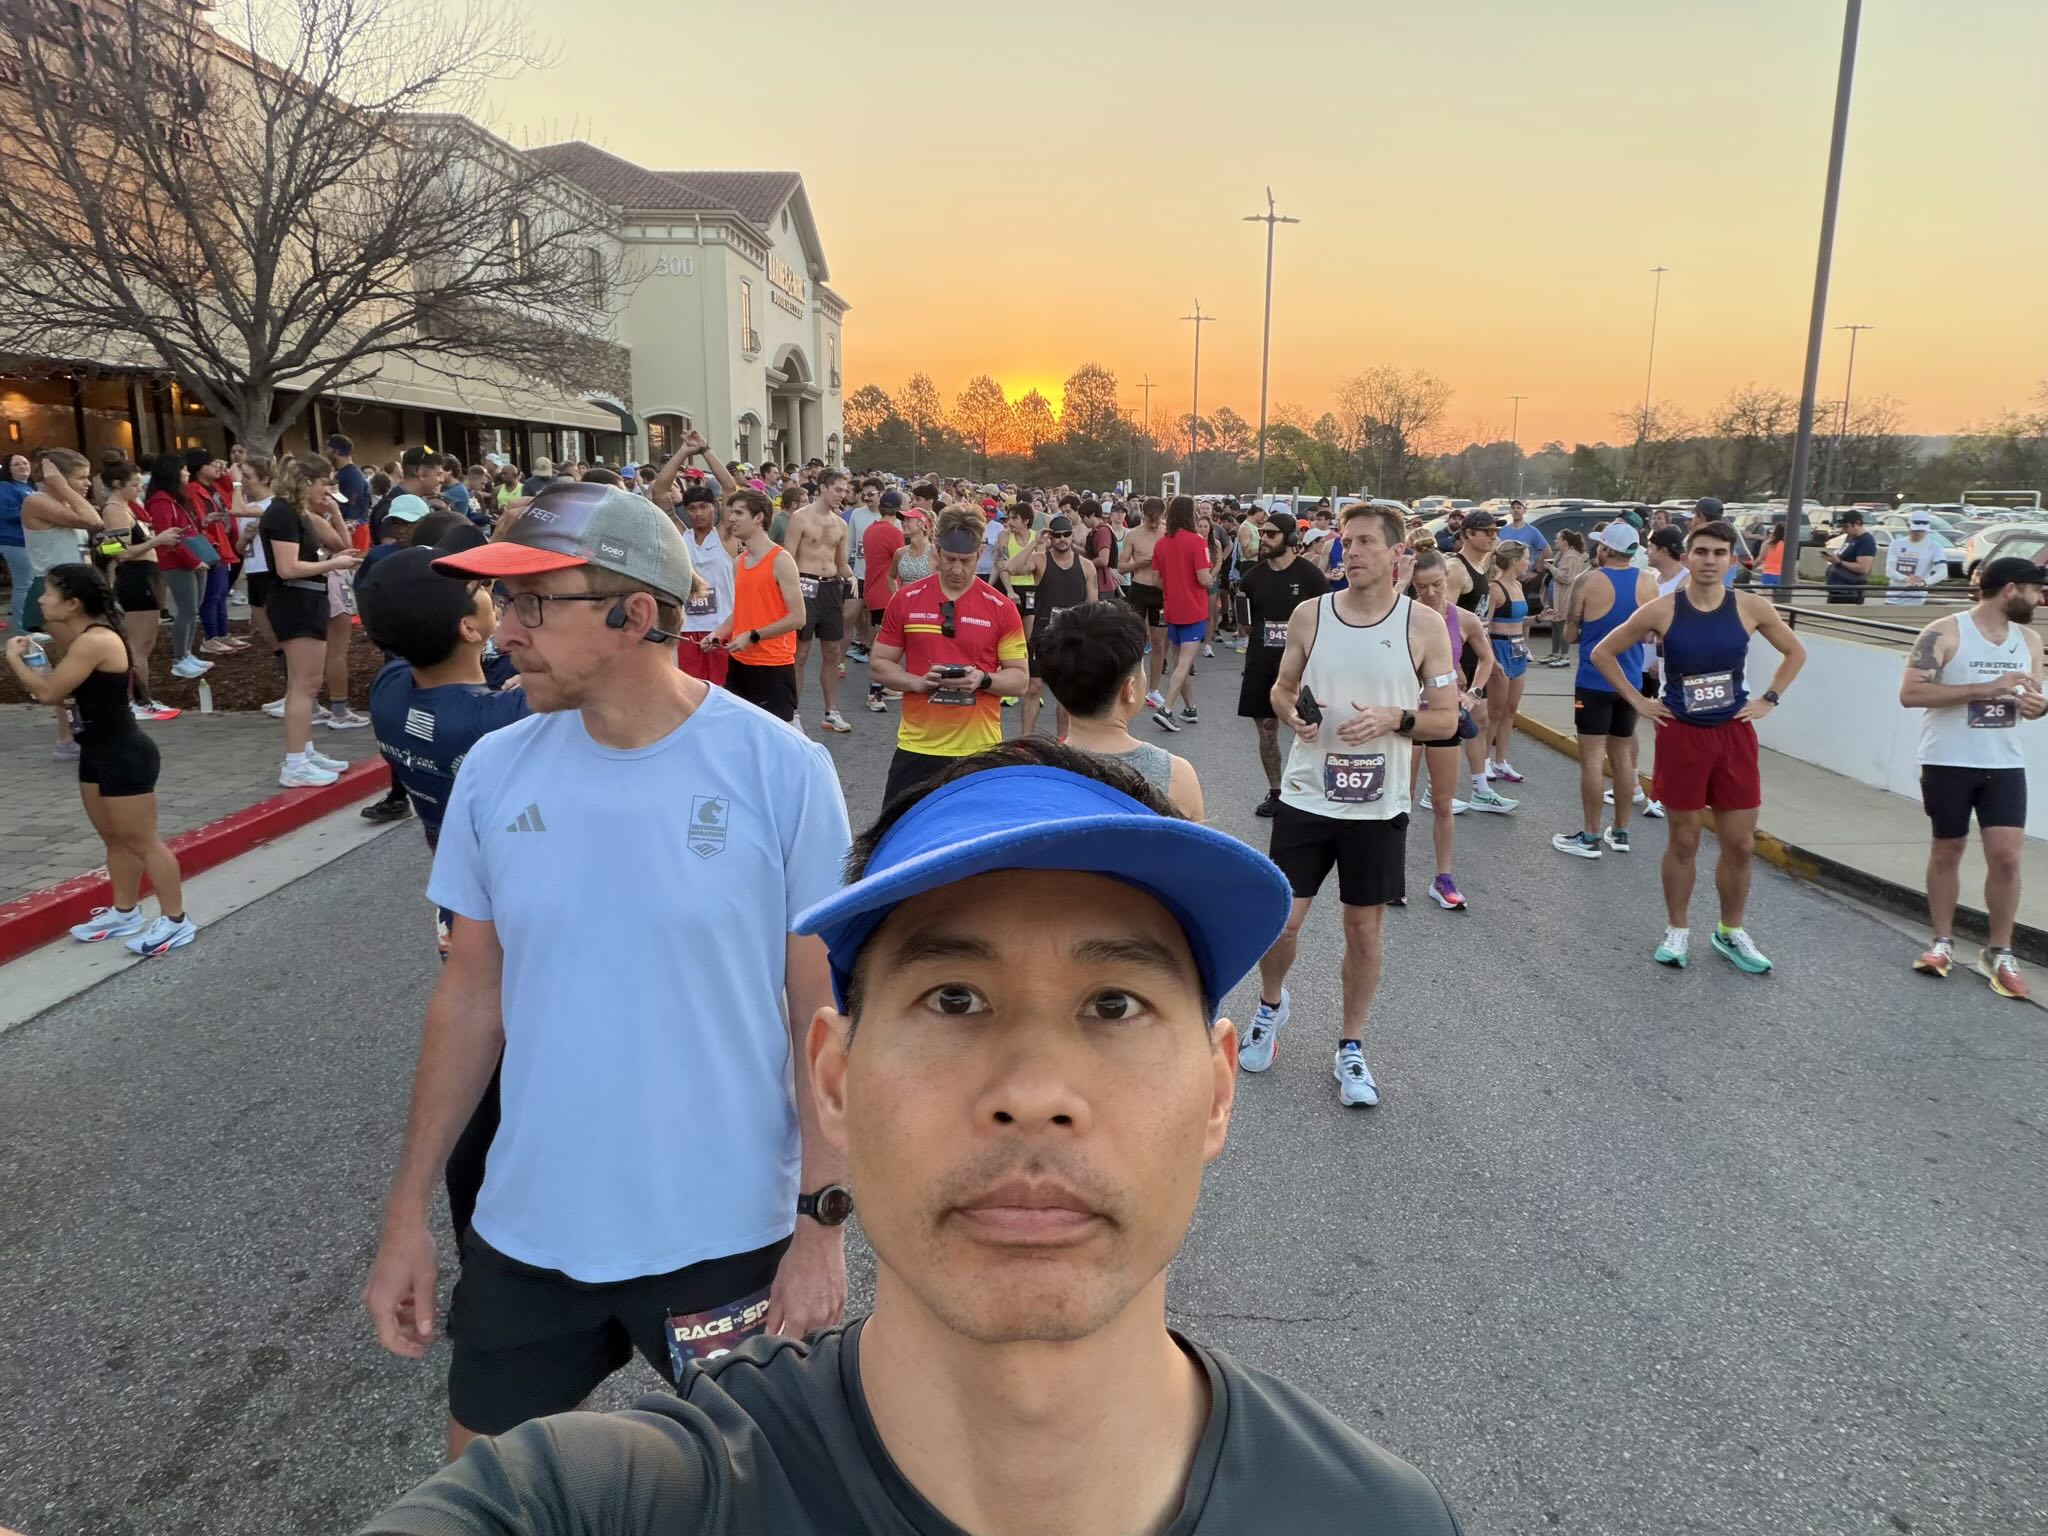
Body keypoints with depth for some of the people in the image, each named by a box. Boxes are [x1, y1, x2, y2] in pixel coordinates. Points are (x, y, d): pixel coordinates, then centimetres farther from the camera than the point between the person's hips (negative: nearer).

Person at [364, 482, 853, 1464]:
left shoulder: (781, 772, -15)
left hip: (726, 1236, -3)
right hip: (525, 1232, 4)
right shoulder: (494, 771, -5)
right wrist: (408, 1209, 6)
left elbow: (824, 1011, -10)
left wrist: (822, 1218, -10)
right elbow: (470, 996, 4)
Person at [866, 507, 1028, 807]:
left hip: (979, 747, -1)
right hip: (916, 745, 1)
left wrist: (983, 680, -18)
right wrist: (917, 682, -12)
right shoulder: (906, 600, 1)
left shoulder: (1001, 608, -2)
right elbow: (878, 663, 6)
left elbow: (1019, 678, 2)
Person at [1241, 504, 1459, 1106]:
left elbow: (1446, 719, -2)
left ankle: (1351, 1047, 26)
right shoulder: (1309, 615, 0)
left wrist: (1394, 719, -20)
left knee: (1364, 927, 9)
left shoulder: (1424, 626, -5)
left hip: (1378, 807, -1)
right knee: (1281, 918, 2)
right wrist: (1291, 712, -12)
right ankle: (1271, 1002, 34)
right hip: (1306, 796, 1)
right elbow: (1281, 688, 11)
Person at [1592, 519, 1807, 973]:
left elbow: (1795, 652, 14)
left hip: (1734, 735, 2)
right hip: (1681, 735, -2)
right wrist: (1638, 701, -2)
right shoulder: (1662, 611, -8)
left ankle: (1731, 932, 25)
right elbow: (1602, 652, 1)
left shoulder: (1752, 608, -3)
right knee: (1684, 841, 7)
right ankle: (1677, 931, 23)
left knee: (1740, 843, 6)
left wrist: (1768, 700, 5)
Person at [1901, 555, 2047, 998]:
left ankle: (1999, 953, 12)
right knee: (1947, 850, 9)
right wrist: (1986, 688, -23)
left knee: (2006, 855, -2)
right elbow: (1910, 693, -19)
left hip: (2005, 765, 4)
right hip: (1948, 763, -4)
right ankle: (1943, 942, 23)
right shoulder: (1945, 632, -11)